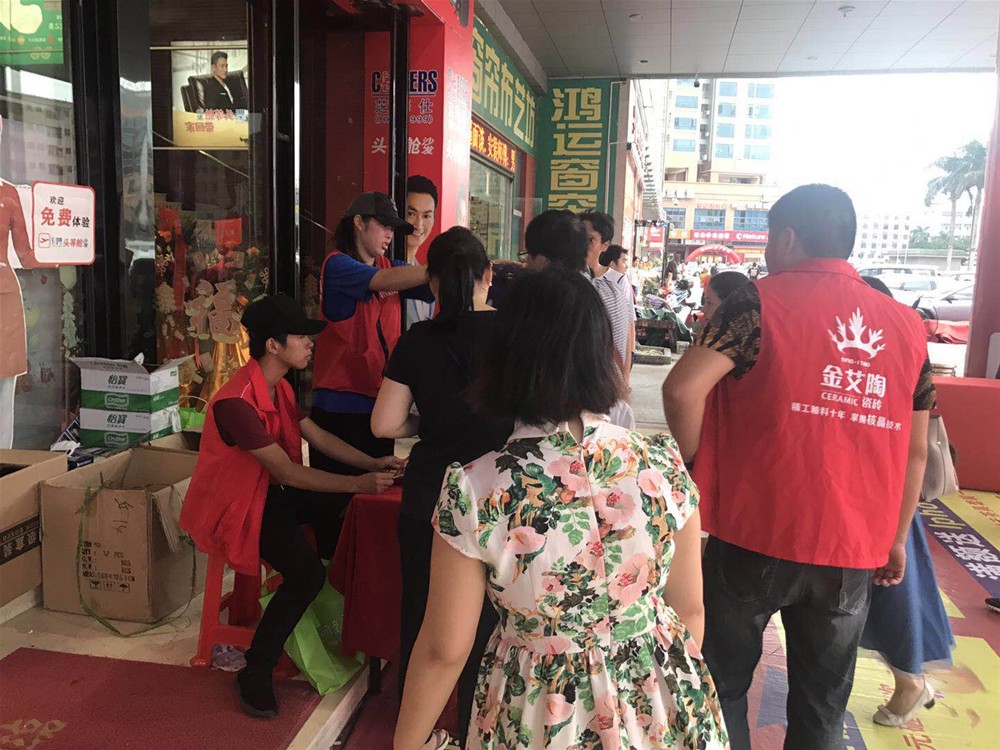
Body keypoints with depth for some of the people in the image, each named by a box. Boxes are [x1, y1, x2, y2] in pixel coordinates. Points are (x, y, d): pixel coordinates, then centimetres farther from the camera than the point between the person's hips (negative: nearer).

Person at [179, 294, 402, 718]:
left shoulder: (279, 387, 4)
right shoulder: (236, 403, -27)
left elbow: (318, 437, 8)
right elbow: (287, 472, -29)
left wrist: (371, 464, -4)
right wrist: (357, 485, -27)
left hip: (272, 492, 9)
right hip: (237, 504, -9)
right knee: (306, 572, -24)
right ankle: (255, 676, -7)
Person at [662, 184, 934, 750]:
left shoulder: (762, 301, -8)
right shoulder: (907, 326, 6)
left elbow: (684, 388, -22)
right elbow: (915, 450, 10)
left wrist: (696, 464, -6)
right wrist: (896, 540, 20)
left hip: (755, 537, -4)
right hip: (854, 552, 4)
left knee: (722, 688, 16)